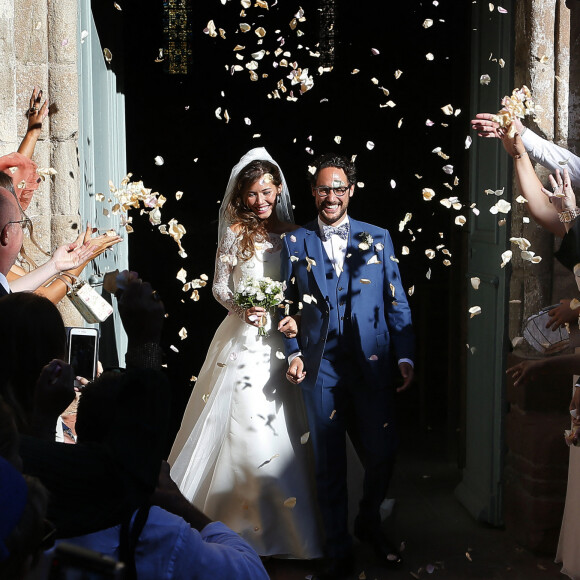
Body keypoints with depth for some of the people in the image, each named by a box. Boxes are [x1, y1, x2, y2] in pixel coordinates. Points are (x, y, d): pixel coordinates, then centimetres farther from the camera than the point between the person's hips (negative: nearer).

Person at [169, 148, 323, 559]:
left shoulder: (293, 233, 6)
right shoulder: (236, 232, 2)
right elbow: (219, 287, 2)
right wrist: (242, 308, -16)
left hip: (282, 340, 2)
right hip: (244, 340, -2)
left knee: (283, 428, 3)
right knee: (245, 423, -4)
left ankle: (283, 527, 20)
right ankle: (242, 521, 12)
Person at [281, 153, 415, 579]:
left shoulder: (378, 239, 8)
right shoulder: (295, 243, 8)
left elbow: (396, 302, 6)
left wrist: (405, 356, -1)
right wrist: (293, 353, -5)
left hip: (371, 364, 1)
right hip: (320, 367, 0)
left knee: (382, 453, 4)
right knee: (329, 462, 6)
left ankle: (369, 523, 35)